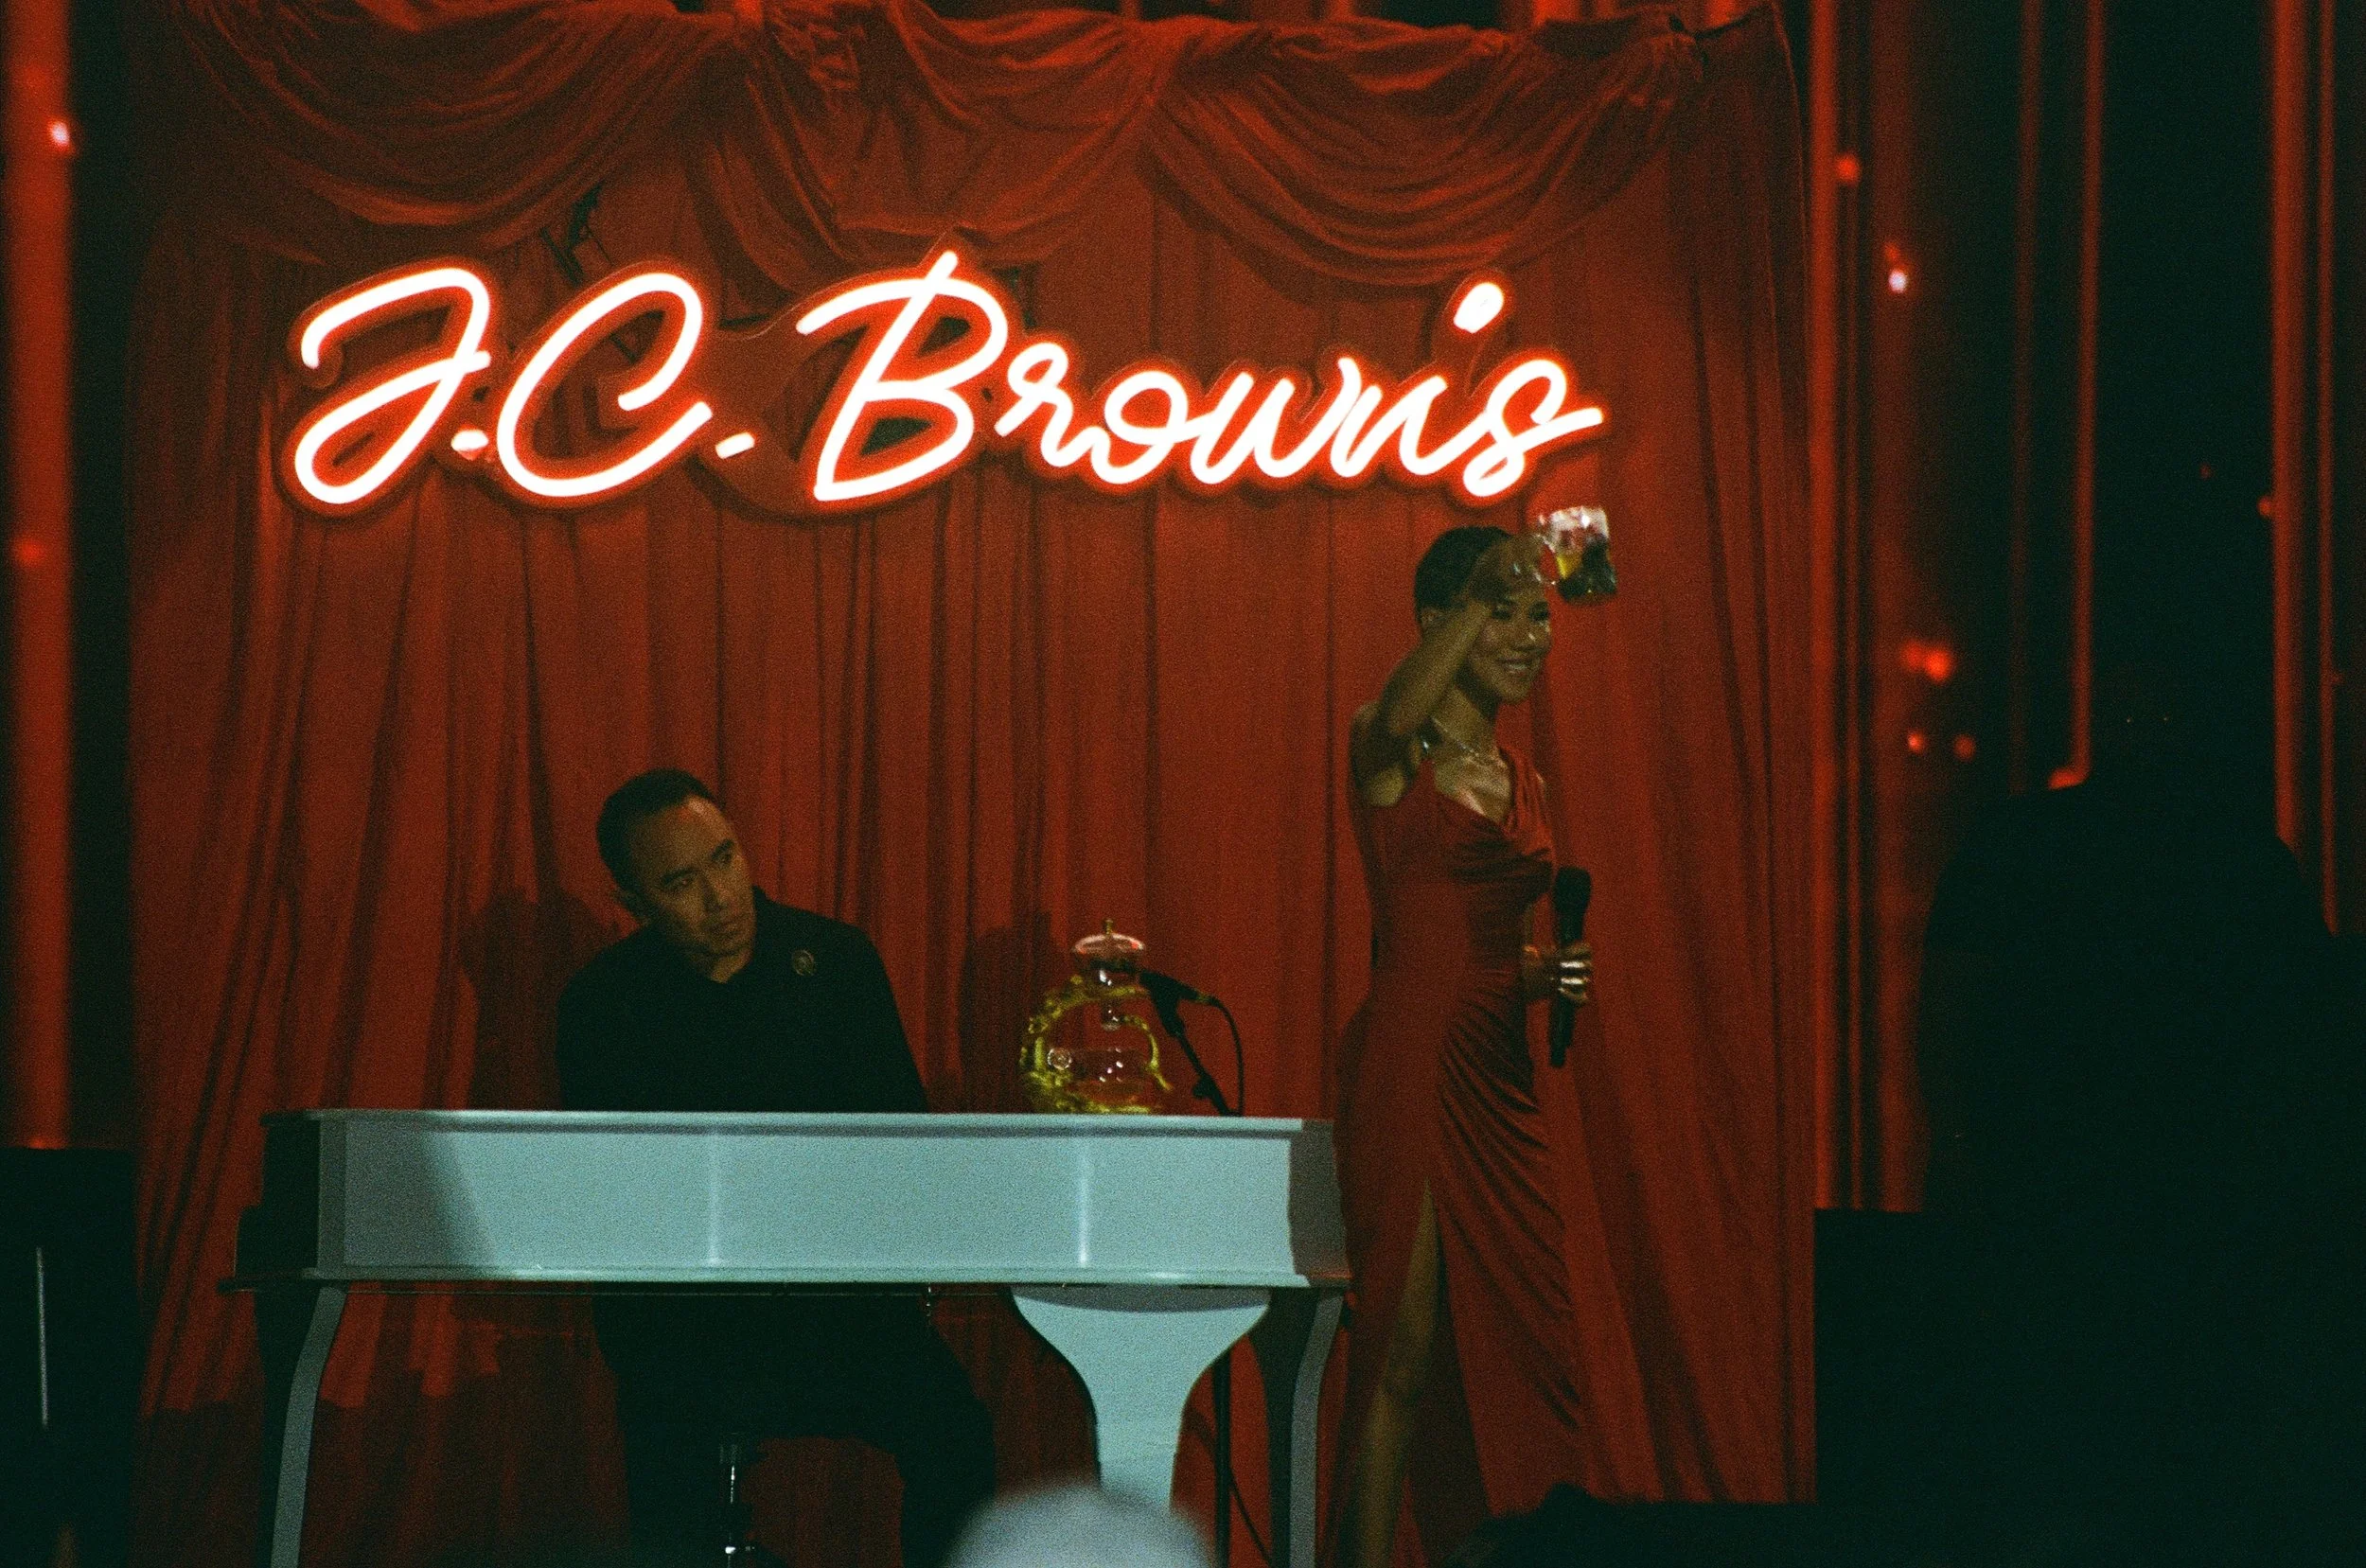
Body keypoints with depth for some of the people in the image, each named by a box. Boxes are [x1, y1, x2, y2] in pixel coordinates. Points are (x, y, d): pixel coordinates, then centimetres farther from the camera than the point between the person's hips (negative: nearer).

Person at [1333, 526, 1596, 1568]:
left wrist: (1543, 975, 4)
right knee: (1402, 1351, -10)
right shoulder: (1390, 754, -3)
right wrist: (1480, 590, -43)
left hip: (1498, 1083, 7)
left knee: (1510, 1361, 5)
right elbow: (1401, 714, -29)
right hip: (1408, 1065, -7)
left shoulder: (1519, 781, 19)